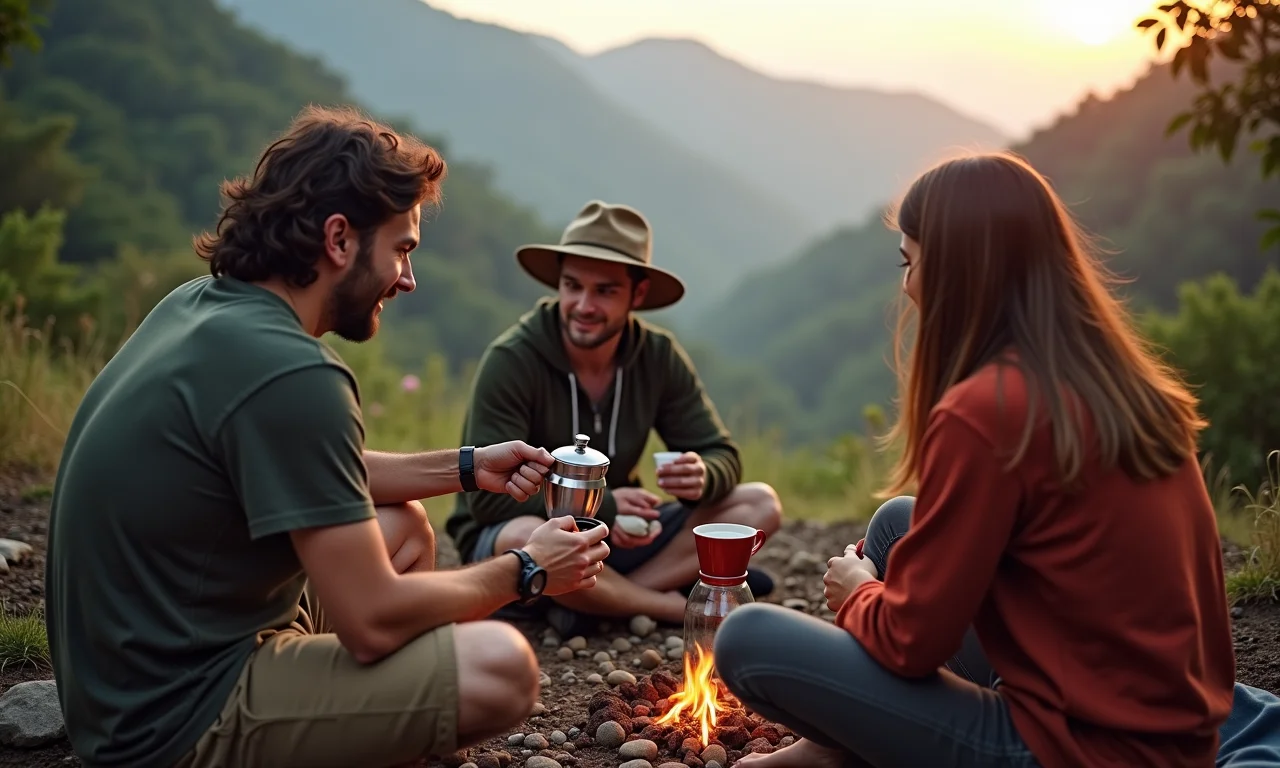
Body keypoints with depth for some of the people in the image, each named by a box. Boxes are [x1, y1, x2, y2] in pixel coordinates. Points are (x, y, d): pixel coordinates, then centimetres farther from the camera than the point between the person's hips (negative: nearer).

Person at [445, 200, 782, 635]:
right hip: (505, 535, -5)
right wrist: (602, 503, -25)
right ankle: (682, 607, -19)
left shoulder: (659, 357, -5)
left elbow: (721, 456, -2)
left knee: (760, 505, -11)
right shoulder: (511, 361, -19)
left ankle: (592, 603, -21)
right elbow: (490, 496, -23)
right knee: (527, 537, -41)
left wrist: (701, 477, -26)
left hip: (619, 533, 5)